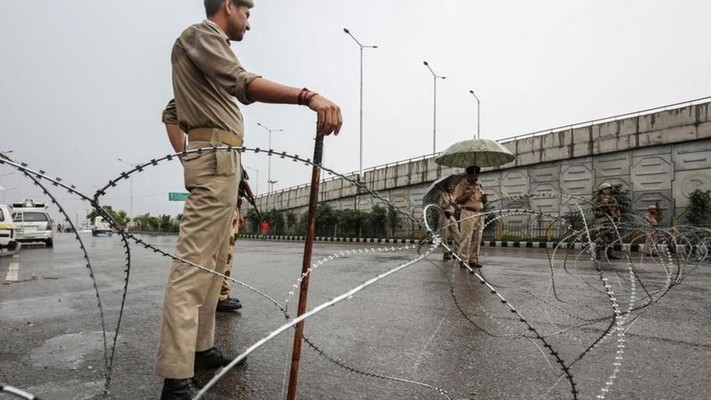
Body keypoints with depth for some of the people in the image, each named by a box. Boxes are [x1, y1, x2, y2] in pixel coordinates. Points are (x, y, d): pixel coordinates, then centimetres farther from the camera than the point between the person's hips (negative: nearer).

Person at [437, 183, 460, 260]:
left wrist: (455, 205, -2)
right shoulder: (442, 195, 2)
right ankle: (445, 253, 1)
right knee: (445, 236, -5)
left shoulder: (452, 197, 21)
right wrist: (448, 204, -18)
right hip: (444, 216, -6)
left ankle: (456, 252, 6)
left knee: (457, 235, -1)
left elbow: (456, 208, 19)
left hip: (452, 216, 6)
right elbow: (438, 206, -9)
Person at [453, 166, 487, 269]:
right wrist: (468, 195, -20)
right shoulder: (461, 185, 1)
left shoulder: (479, 186, 21)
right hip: (468, 214, -6)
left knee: (476, 239, 6)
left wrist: (484, 198, 2)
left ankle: (473, 260, 12)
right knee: (466, 238, -9)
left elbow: (483, 202, 25)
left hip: (479, 214, 7)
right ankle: (463, 260, -4)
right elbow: (457, 200, -9)